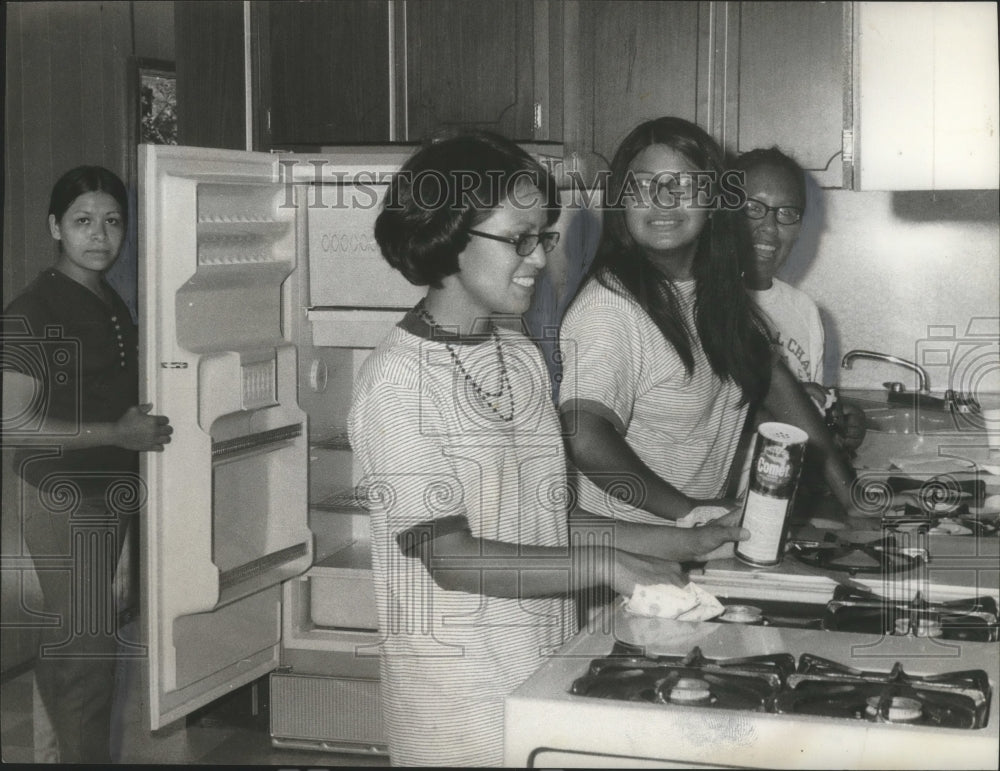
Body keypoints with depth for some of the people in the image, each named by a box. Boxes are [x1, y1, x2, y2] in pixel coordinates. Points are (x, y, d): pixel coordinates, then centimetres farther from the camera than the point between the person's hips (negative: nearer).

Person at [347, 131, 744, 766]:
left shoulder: (524, 358, 8)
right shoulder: (398, 379, -14)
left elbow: (541, 525, 11)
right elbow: (451, 556, -18)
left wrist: (675, 545, 4)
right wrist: (604, 565, -21)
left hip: (548, 667, 6)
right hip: (460, 695, -6)